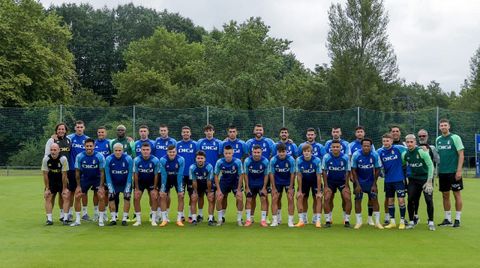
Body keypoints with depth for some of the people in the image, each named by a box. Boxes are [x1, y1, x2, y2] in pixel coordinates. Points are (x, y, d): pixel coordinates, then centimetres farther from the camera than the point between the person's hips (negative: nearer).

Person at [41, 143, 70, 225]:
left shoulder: (63, 159, -23)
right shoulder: (46, 159, -17)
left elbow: (64, 175, -18)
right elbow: (45, 175, -10)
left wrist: (64, 188, -14)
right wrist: (47, 188, -8)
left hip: (62, 181, -2)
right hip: (51, 181, 2)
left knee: (66, 197, -12)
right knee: (48, 197, -7)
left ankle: (65, 218, -8)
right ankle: (49, 219, -3)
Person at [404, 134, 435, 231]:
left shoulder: (421, 151, -17)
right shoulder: (405, 154, -3)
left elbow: (431, 165, -14)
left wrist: (429, 181, -16)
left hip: (425, 178, -4)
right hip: (413, 179, 4)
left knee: (429, 200, -9)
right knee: (411, 200, -4)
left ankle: (431, 222, 4)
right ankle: (411, 222, 10)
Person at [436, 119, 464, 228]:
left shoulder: (455, 137, -5)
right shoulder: (438, 139, 10)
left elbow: (461, 155, -8)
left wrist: (459, 170, -15)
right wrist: (438, 170, 10)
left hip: (454, 172, -5)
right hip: (442, 172, 5)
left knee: (457, 194, 1)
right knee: (445, 195, 9)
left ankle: (457, 219, 8)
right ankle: (447, 219, 17)